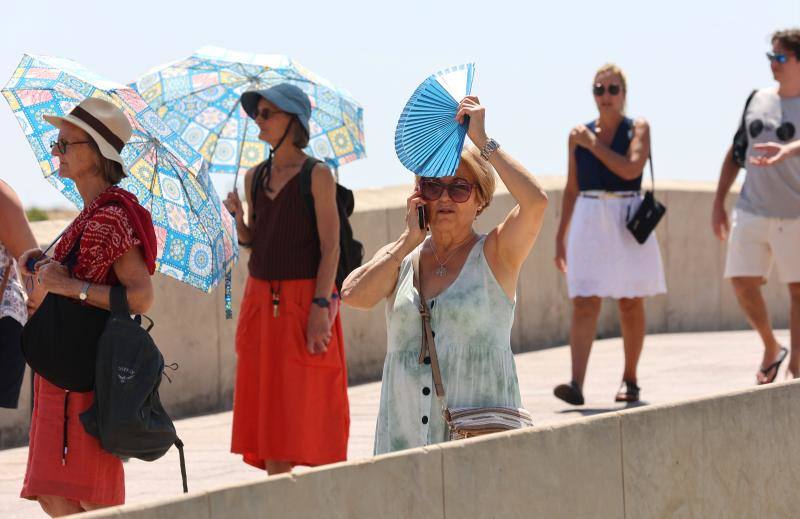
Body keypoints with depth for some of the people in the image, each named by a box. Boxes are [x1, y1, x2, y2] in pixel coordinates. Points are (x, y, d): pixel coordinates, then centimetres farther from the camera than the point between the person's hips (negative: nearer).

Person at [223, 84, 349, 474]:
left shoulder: (317, 175, -5)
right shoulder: (256, 177, 12)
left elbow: (330, 247, -10)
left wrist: (320, 308, -18)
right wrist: (238, 215, -3)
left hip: (304, 301, -6)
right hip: (261, 302, 6)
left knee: (308, 416, -6)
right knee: (270, 416, 5)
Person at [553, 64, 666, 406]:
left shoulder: (637, 129, 1)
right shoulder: (579, 134, 9)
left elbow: (631, 169, -17)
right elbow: (572, 189, 14)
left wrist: (592, 144, -12)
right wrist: (560, 235, 13)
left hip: (627, 221, -1)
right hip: (588, 221, 1)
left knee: (630, 304, 7)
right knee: (584, 303, -10)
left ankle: (630, 379, 21)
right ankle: (576, 384, -21)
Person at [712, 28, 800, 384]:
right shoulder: (758, 100, 11)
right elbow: (735, 153, 18)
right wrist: (718, 203, 14)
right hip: (752, 211, 5)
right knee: (743, 282, -1)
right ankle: (771, 350, 19)